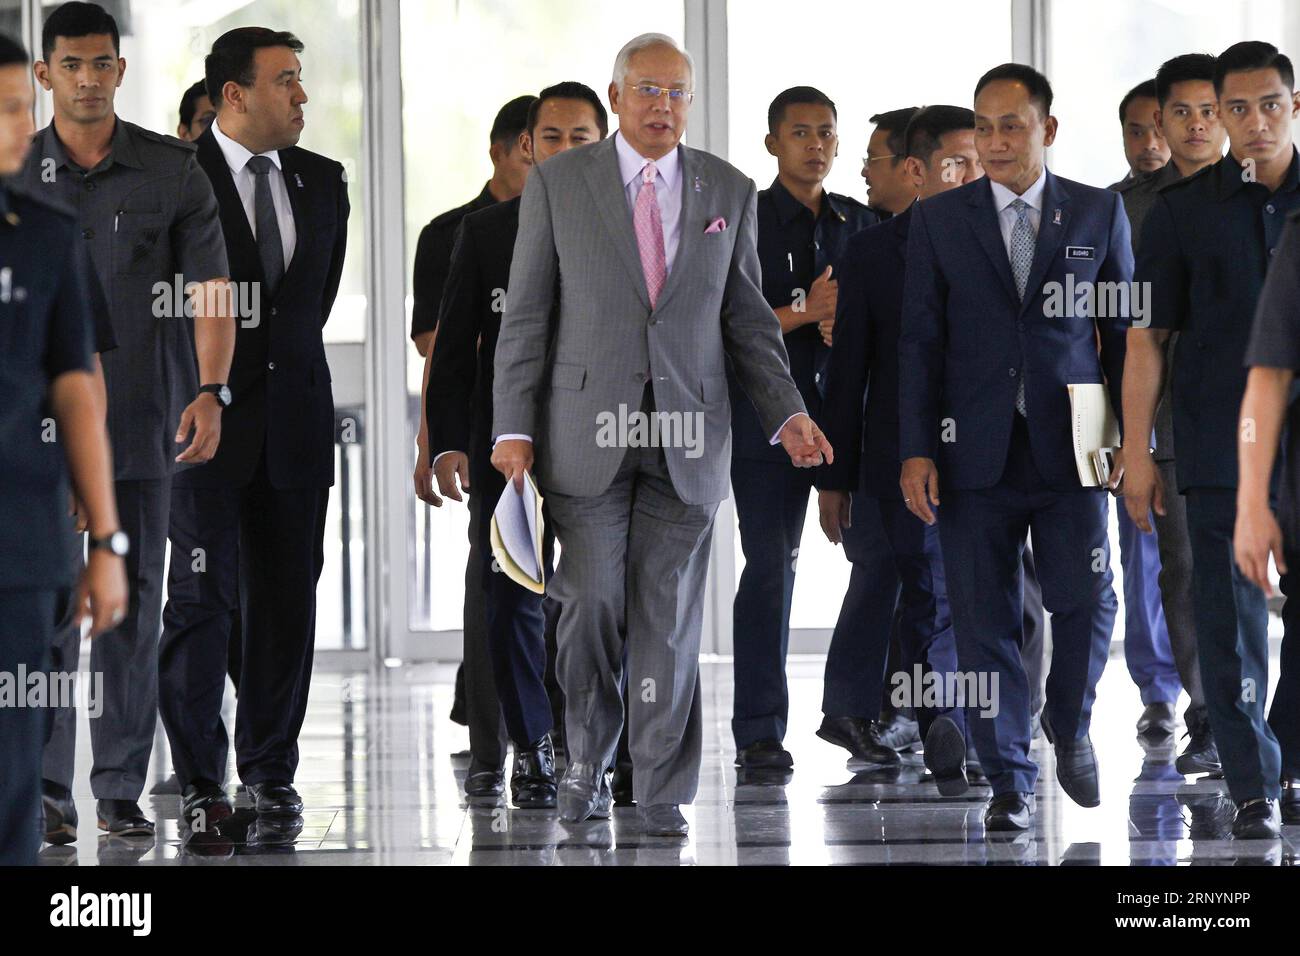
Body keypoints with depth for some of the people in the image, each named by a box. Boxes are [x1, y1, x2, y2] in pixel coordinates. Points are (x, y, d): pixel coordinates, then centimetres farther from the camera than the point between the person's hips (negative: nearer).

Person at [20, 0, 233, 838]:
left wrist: (210, 393, -15)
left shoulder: (172, 172, 1)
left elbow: (212, 290, -2)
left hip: (141, 423, 0)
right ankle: (45, 784, 3)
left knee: (132, 605, 3)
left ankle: (122, 790, 9)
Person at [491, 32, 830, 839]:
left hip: (689, 433, 1)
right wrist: (513, 429, -5)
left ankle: (663, 793, 7)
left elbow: (746, 316, 12)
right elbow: (528, 314, 2)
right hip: (588, 430, -1)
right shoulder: (559, 183, 3)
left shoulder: (729, 192, 9)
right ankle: (588, 760, 17)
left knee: (669, 614, 0)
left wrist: (786, 412, -1)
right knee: (592, 602, -4)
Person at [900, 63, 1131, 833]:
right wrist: (917, 450, -2)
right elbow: (920, 340, 5)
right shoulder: (939, 220, 7)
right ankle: (1010, 783, 9)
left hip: (1069, 447, 0)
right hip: (976, 449, 0)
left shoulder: (1099, 213, 7)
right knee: (985, 622, 0)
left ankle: (1071, 726, 22)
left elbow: (1124, 332, 10)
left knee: (1087, 599, -8)